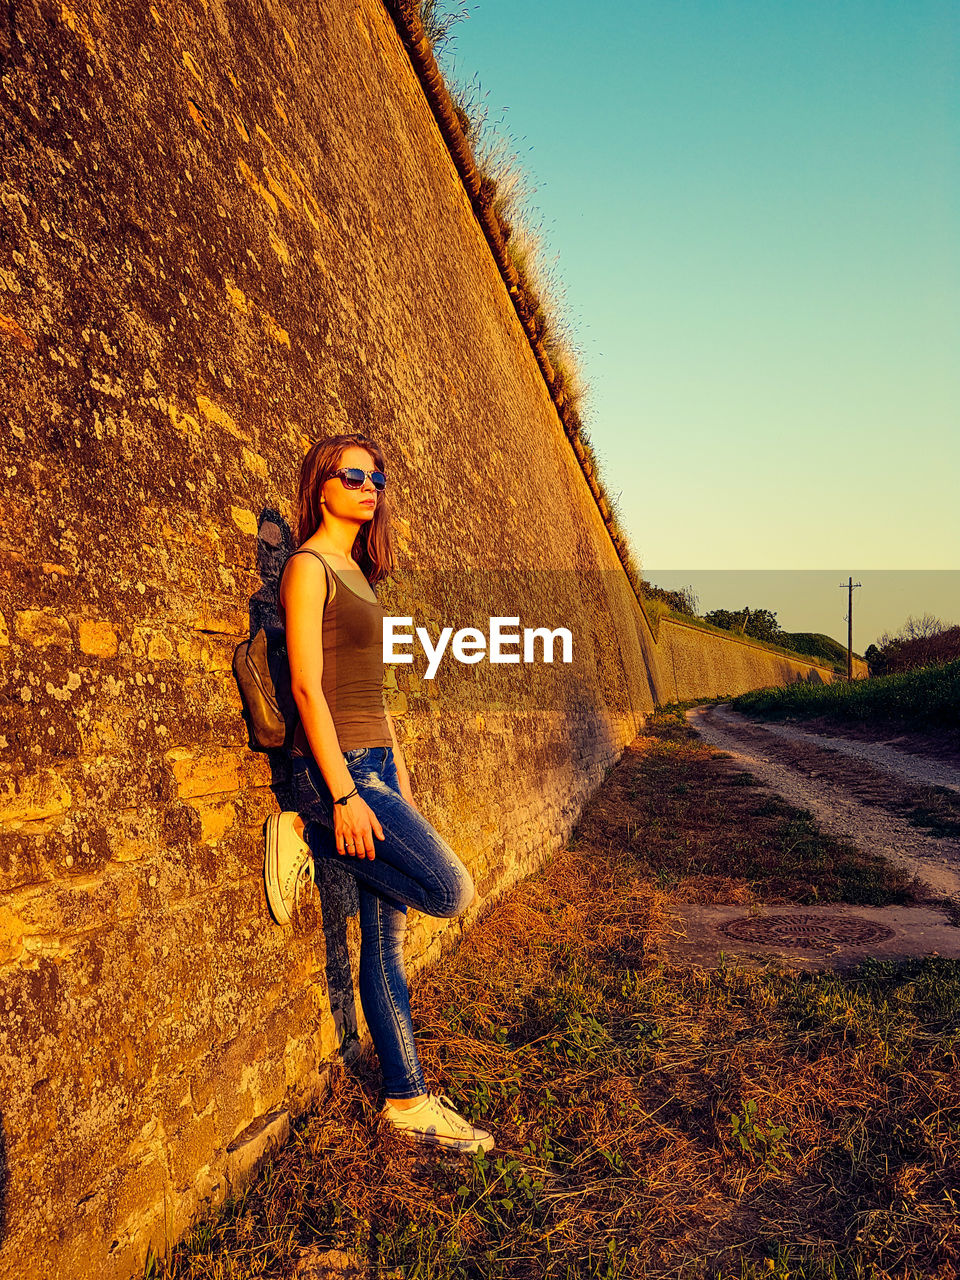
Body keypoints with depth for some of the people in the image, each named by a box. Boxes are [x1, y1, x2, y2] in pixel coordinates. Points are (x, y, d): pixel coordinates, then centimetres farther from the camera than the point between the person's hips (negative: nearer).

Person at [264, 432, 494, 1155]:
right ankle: (308, 836, 2)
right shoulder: (309, 567, -8)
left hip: (376, 763, 8)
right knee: (449, 891, -13)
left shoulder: (358, 573, 18)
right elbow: (308, 687, -16)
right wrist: (343, 795, -20)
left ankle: (408, 1101, 18)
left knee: (387, 939, 9)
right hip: (337, 768, -8)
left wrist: (400, 779, 17)